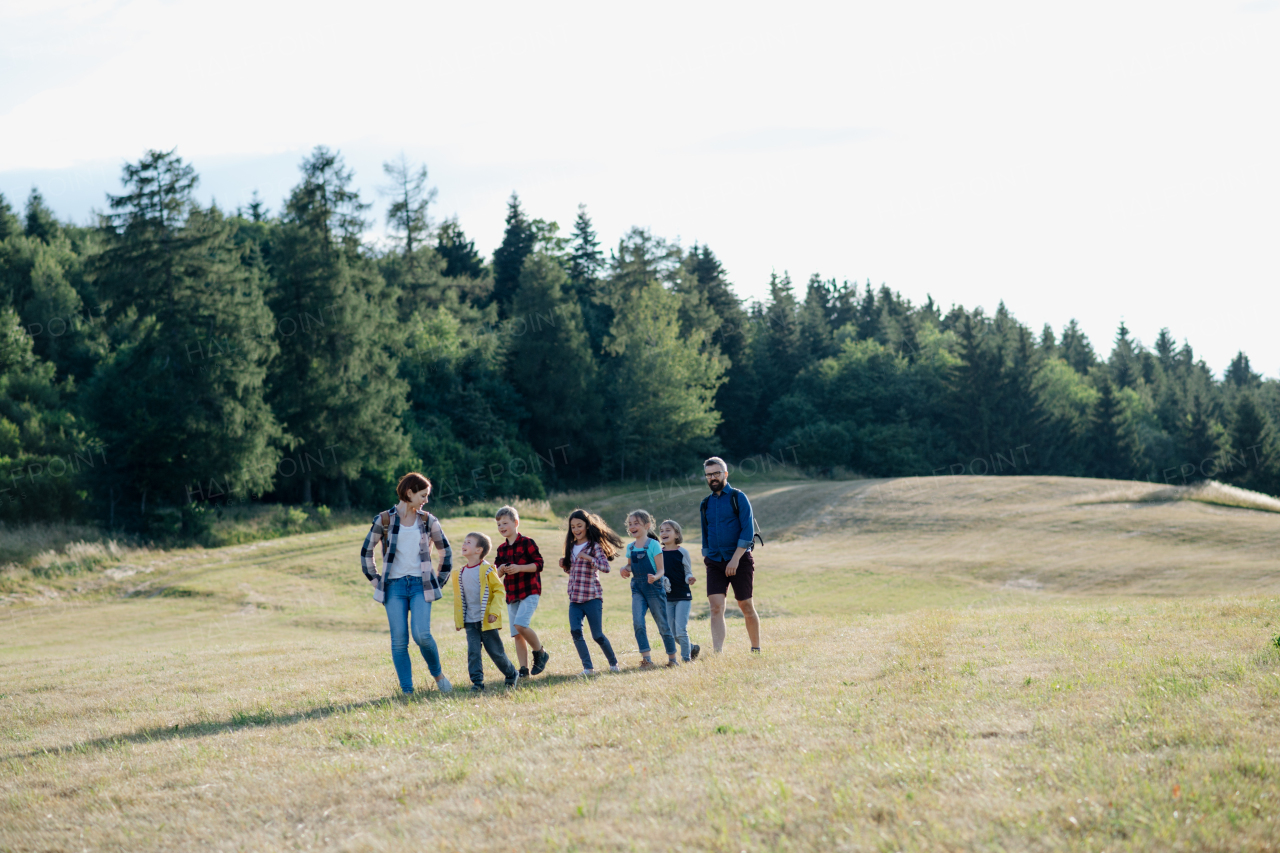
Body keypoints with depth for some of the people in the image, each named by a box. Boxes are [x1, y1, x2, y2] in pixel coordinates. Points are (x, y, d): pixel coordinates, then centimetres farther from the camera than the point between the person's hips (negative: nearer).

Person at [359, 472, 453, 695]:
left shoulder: (428, 521, 8)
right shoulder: (384, 520, 1)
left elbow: (446, 551, 18)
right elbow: (366, 551, 9)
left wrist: (440, 580, 12)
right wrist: (375, 580, 6)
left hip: (420, 585, 1)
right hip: (394, 586, -1)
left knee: (422, 635, -14)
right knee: (399, 640, -4)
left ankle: (437, 673, 11)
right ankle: (406, 690, 2)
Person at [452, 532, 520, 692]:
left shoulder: (487, 569, -10)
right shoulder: (461, 573, 8)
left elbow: (499, 590, -8)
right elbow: (459, 598, 16)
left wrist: (494, 612, -15)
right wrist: (458, 619, 13)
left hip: (487, 621, -5)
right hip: (470, 621, 5)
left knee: (496, 652, 4)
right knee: (473, 652, -4)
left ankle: (512, 675, 24)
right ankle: (477, 682, 0)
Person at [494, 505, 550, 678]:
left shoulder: (527, 543, -5)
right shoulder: (501, 549, 12)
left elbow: (538, 564, -10)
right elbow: (496, 574, 14)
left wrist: (519, 568, -21)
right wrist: (500, 570, -8)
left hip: (530, 591, -7)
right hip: (511, 595, 7)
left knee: (520, 624, -23)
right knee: (517, 634, 3)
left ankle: (540, 652, -3)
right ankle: (523, 669, 7)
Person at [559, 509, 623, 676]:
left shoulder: (595, 546, -5)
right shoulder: (571, 547, 15)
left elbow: (606, 566, -18)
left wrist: (589, 558, -31)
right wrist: (564, 565, 6)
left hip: (592, 597, -5)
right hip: (574, 599, 5)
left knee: (597, 635, -1)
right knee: (575, 631, -14)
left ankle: (613, 663, 21)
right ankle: (588, 668, -10)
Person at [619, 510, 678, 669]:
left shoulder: (653, 545, -8)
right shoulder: (630, 547, 8)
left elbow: (660, 570, -9)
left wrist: (655, 577, -30)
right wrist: (625, 569, 1)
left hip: (654, 587, -4)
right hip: (637, 588, 5)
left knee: (662, 624, 3)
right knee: (637, 622, -14)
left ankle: (672, 658, 17)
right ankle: (646, 659, -13)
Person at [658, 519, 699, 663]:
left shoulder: (682, 552, -4)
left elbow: (688, 574, 0)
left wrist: (690, 579, -22)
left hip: (683, 596, -4)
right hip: (667, 597, 4)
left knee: (681, 630, -11)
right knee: (673, 633, 7)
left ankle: (686, 658, 3)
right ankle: (692, 648, 30)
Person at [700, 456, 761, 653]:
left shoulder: (738, 497, -3)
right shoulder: (706, 503, 12)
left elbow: (748, 531, -10)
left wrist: (735, 559, -17)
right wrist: (706, 558, 15)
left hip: (739, 561, -4)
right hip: (714, 563, 4)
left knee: (746, 607, 6)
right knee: (716, 608, -11)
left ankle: (756, 650, 21)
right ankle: (718, 653, -18)